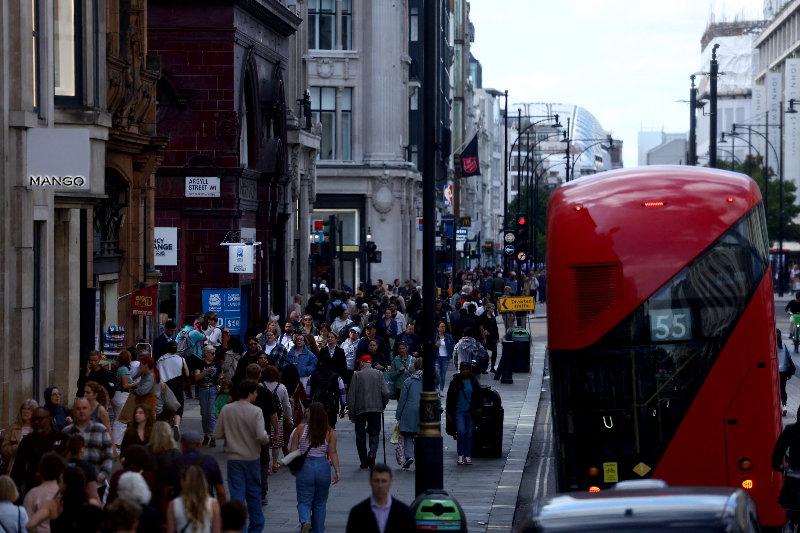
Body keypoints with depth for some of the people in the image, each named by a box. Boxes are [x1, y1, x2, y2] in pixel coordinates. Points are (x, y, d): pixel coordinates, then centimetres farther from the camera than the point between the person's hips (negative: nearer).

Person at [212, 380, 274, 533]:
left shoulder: (227, 410, -4)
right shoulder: (255, 411, -13)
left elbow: (217, 434, -1)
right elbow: (261, 436, -21)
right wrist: (269, 439, 1)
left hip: (234, 458, 1)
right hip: (252, 458, -1)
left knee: (237, 494, 4)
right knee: (254, 494, 14)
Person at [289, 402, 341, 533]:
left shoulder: (301, 429, -3)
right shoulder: (330, 431, -3)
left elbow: (293, 450, 0)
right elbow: (333, 452, -7)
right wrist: (337, 470, -3)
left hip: (304, 467, -1)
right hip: (323, 467, 1)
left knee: (304, 501, 5)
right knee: (320, 503, 16)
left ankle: (305, 521, -24)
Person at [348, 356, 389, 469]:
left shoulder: (357, 375, -2)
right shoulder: (379, 374, 2)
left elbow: (351, 396, -3)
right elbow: (385, 393, -2)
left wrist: (351, 414, 3)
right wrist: (383, 405, 17)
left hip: (360, 409, -1)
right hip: (376, 409, 1)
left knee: (360, 435, 8)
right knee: (374, 433, 7)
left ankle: (364, 461, 8)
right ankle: (372, 453, -18)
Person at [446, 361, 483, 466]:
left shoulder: (474, 382, 6)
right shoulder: (455, 382, 1)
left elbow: (478, 396, 15)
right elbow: (450, 398, 4)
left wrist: (480, 407, -1)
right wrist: (449, 413, 1)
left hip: (470, 411, 2)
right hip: (459, 411, -2)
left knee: (469, 434, 2)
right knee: (461, 431, -18)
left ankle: (468, 456, 11)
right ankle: (461, 454, -6)